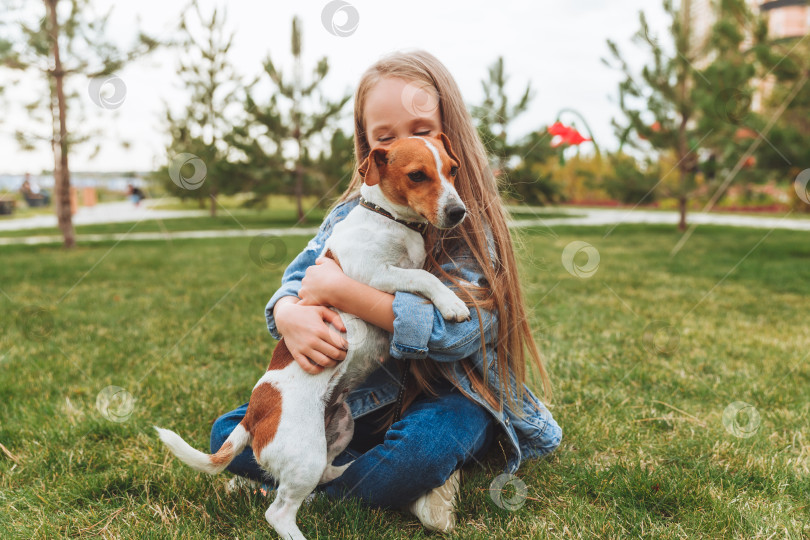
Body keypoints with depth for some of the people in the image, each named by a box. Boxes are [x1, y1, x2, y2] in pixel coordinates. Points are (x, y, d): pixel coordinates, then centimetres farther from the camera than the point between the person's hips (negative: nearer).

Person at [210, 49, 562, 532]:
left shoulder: (470, 222, -14)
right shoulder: (353, 213, 2)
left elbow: (454, 329, -26)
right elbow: (297, 279, -3)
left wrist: (342, 292, -29)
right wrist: (290, 316, -30)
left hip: (451, 394, -5)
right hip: (365, 395, 6)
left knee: (421, 449, -41)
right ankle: (406, 488, -14)